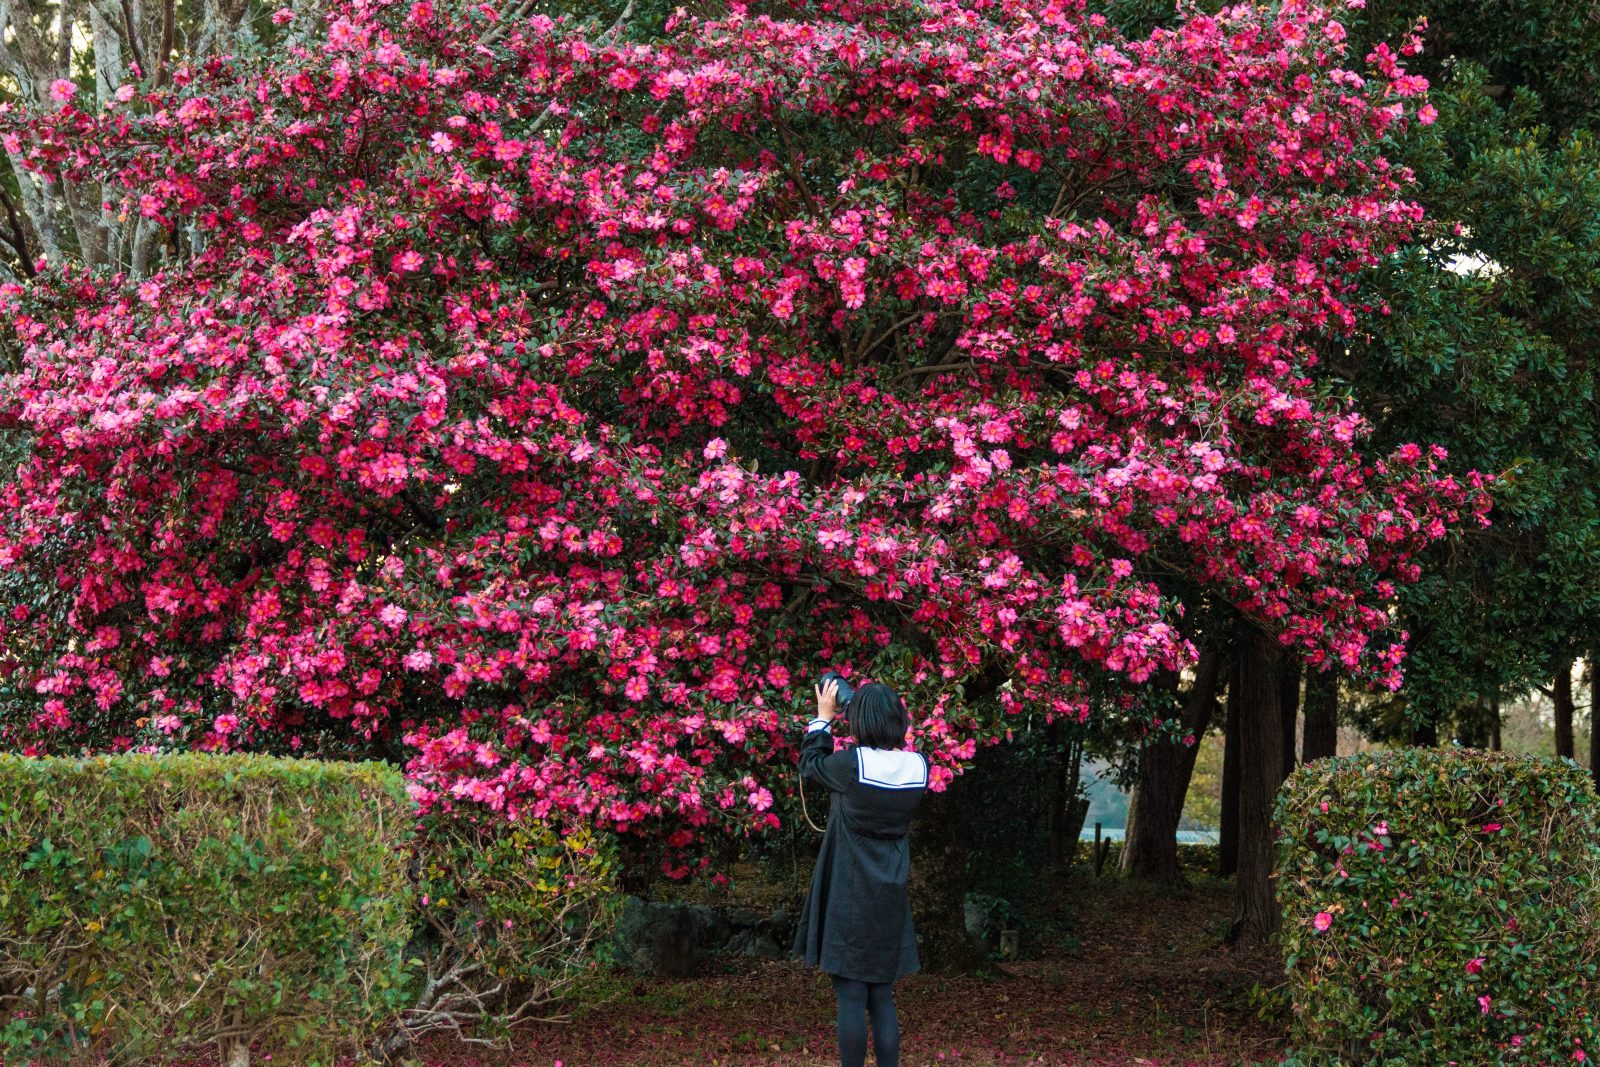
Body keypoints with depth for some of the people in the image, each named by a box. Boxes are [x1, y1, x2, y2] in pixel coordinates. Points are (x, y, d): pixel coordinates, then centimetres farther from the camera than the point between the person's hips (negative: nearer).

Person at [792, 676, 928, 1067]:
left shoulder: (851, 763, -16)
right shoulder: (918, 766, -5)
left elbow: (809, 765, 4)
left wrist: (823, 717, 15)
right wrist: (883, 714, 12)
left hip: (849, 898, -4)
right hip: (890, 900, 4)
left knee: (851, 996, 0)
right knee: (882, 998, 11)